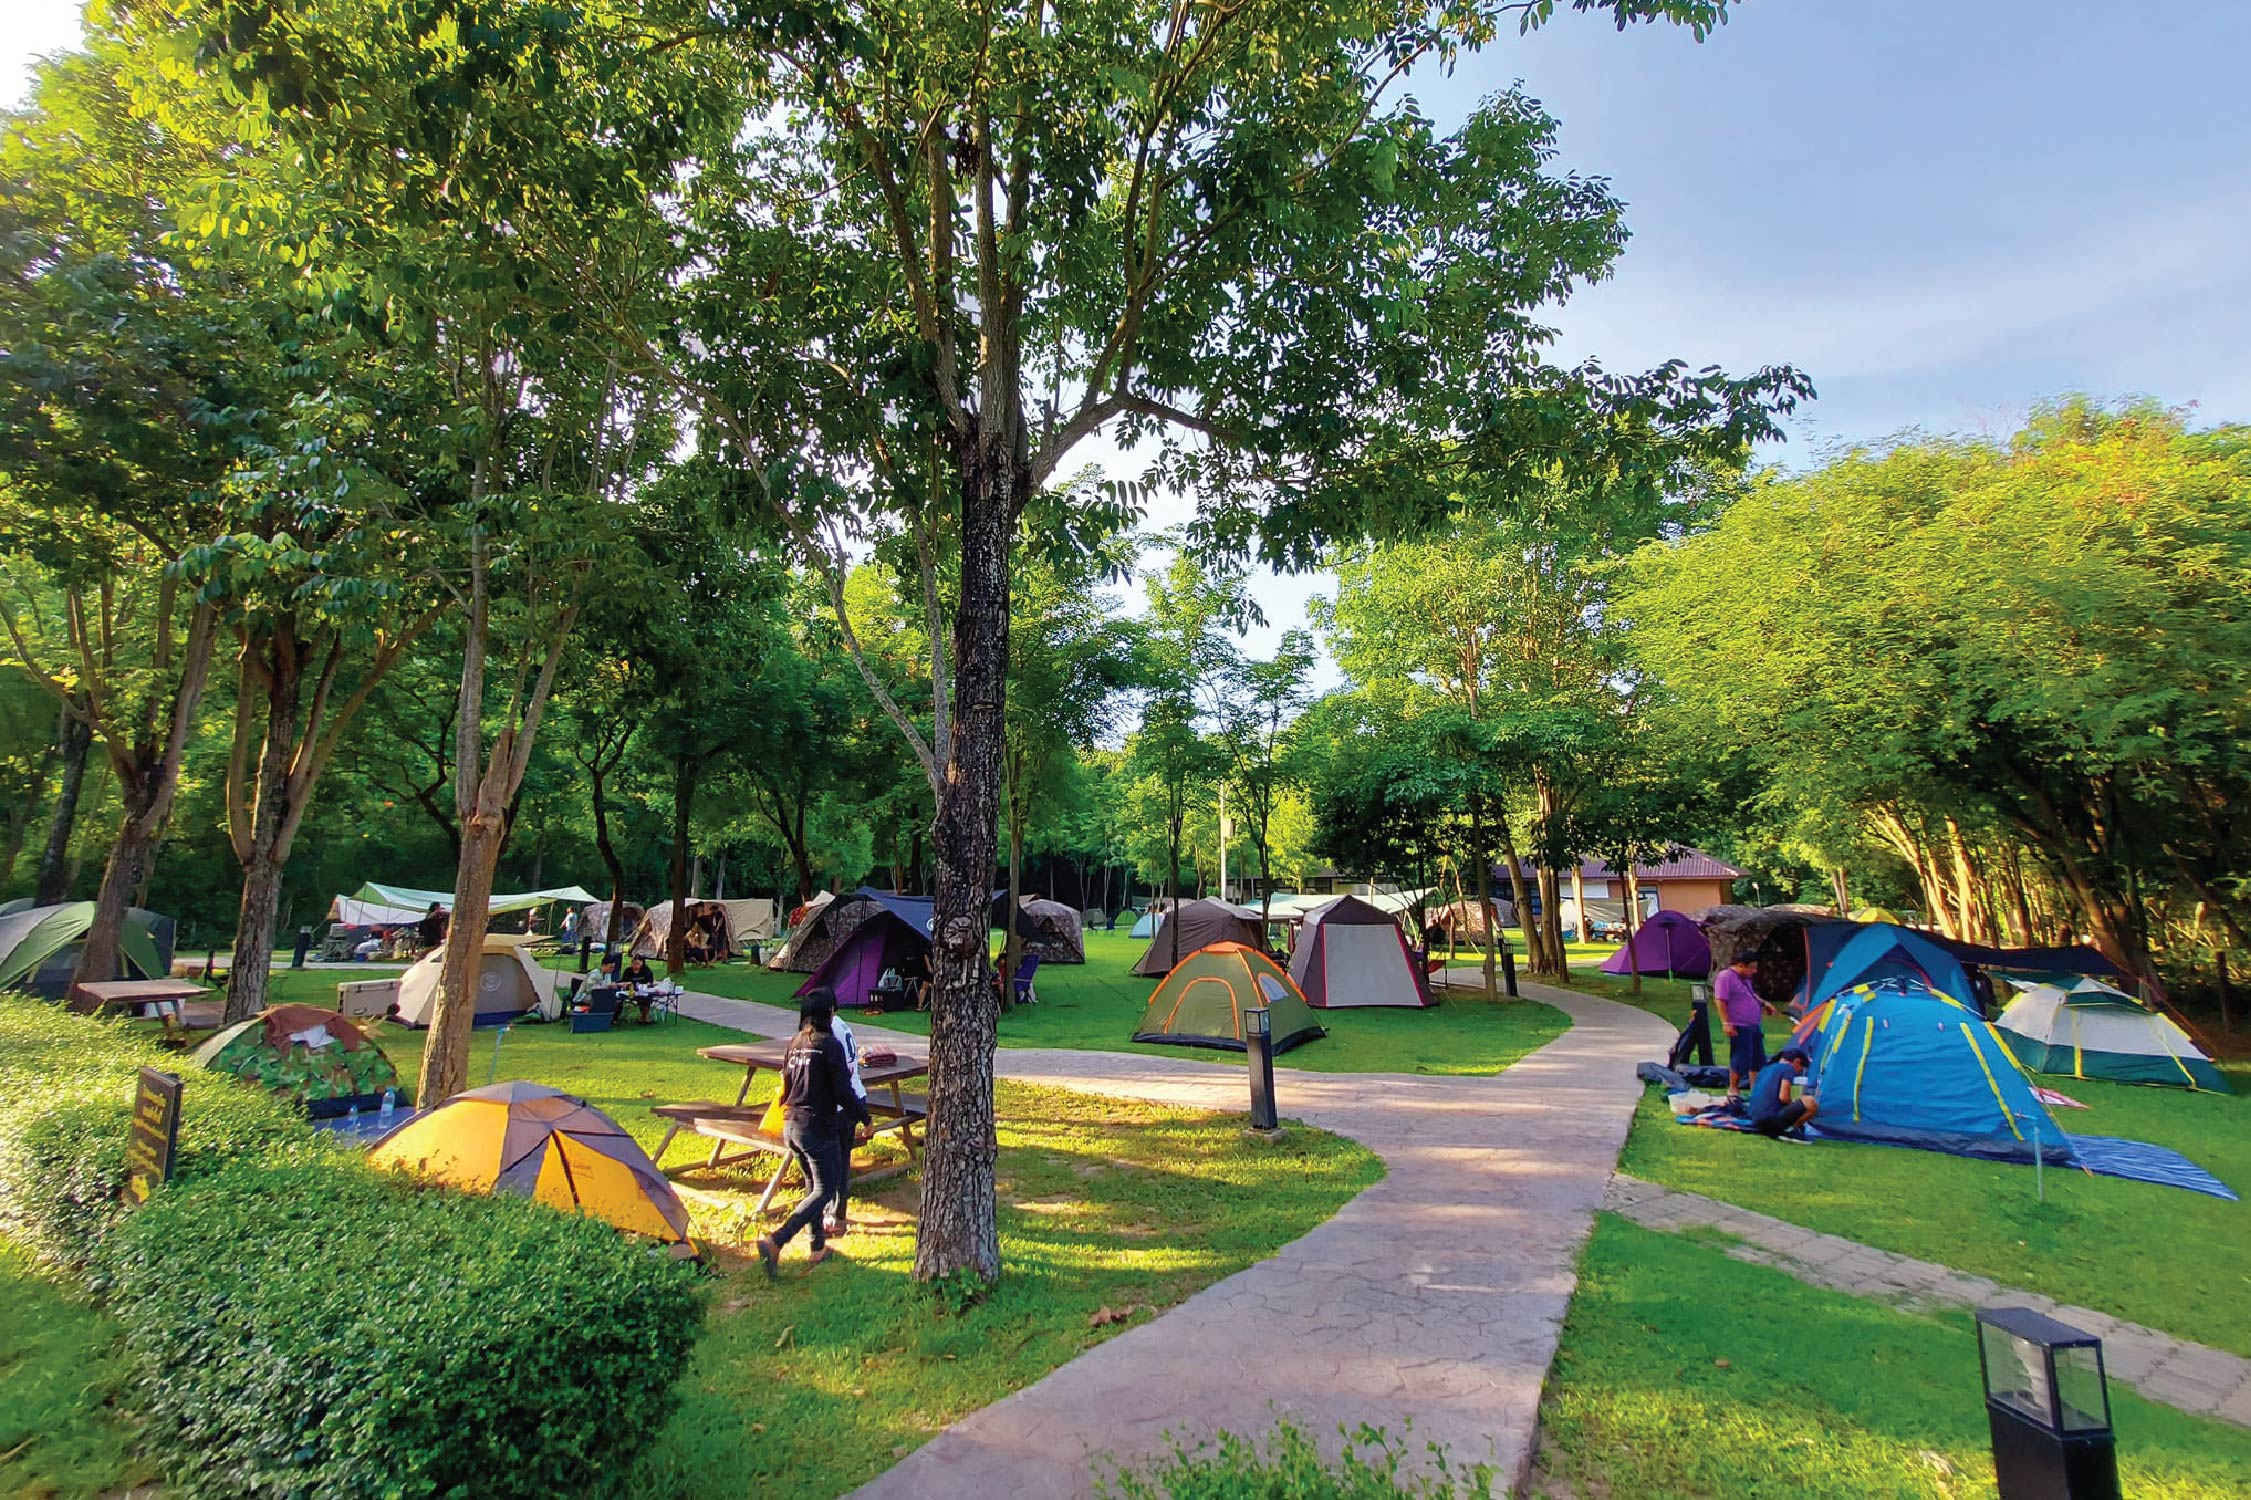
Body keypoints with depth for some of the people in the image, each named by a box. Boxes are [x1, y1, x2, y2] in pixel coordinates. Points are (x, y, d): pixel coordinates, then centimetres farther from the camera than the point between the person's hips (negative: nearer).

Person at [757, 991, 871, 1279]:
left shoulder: (794, 1044, 6)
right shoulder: (830, 1045, -15)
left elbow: (786, 1086, 14)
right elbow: (844, 1092, -15)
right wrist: (865, 1118, -3)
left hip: (791, 1125, 8)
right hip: (818, 1127, -8)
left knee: (813, 1185, 20)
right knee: (825, 1190, 1)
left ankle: (818, 1248, 27)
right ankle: (775, 1242, -11)